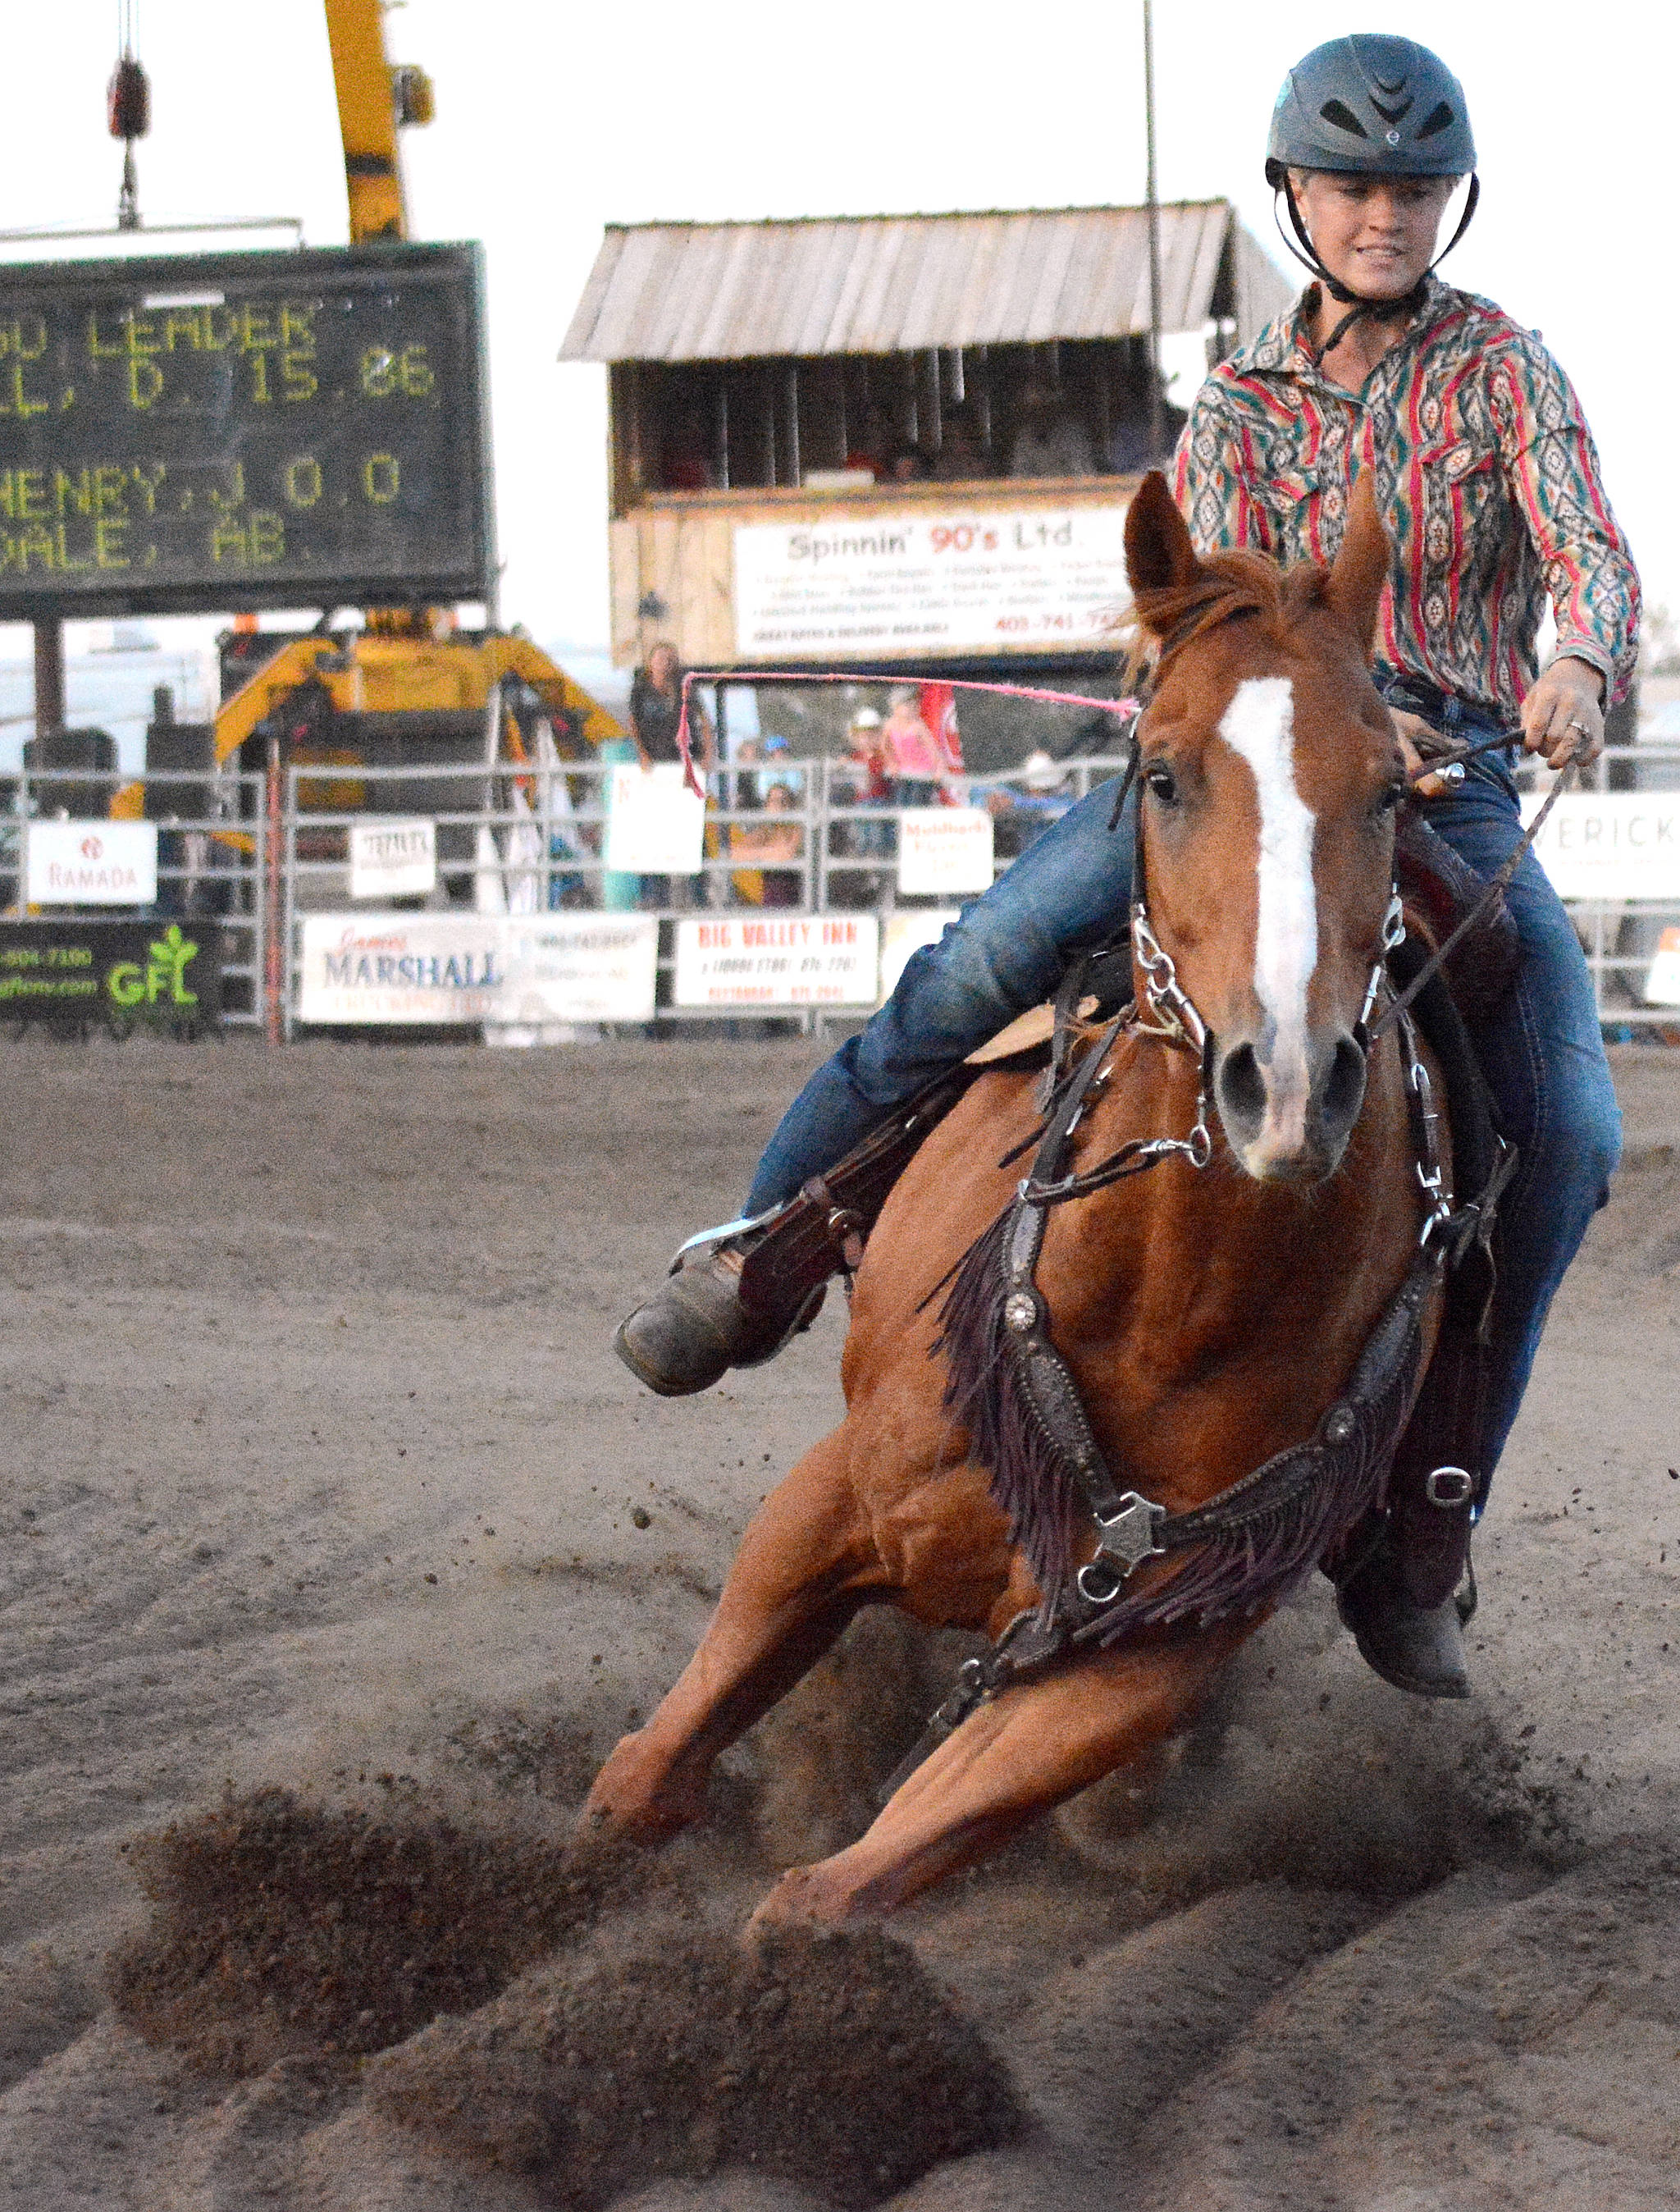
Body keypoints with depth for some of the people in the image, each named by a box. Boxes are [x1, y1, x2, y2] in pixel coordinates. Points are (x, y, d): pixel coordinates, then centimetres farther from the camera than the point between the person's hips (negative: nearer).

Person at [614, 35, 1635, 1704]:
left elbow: (1590, 553, -8)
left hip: (1460, 794, -1)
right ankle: (762, 1250, -11)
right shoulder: (1238, 409, 14)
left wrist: (1577, 665, -34)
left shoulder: (1503, 370, 9)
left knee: (1567, 1136, -20)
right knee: (995, 953, -24)